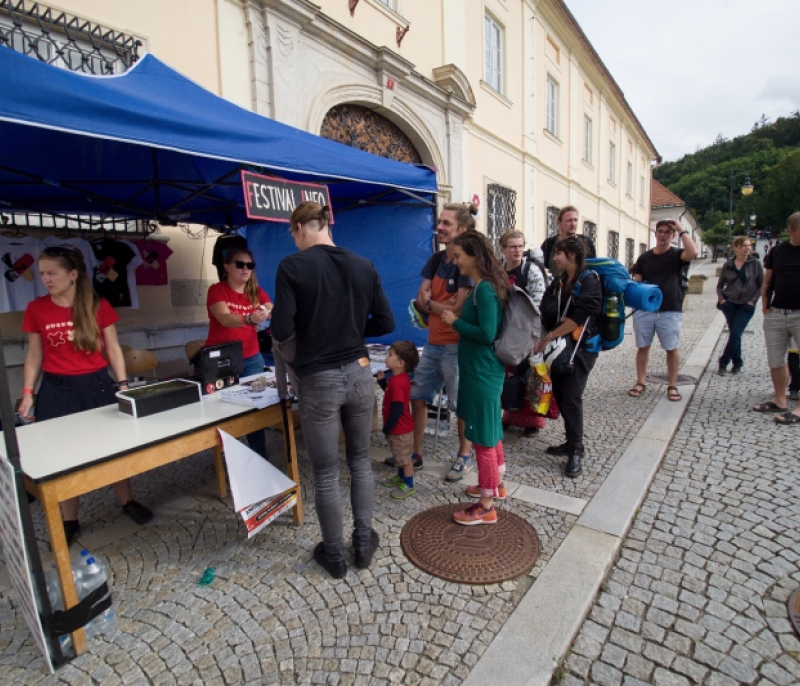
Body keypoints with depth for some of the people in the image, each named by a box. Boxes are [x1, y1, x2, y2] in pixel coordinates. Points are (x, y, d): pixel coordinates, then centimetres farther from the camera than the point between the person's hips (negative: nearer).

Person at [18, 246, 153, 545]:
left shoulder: (98, 306, -4)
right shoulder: (36, 309, 0)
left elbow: (113, 349, 1)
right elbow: (34, 355, 6)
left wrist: (123, 384, -4)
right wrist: (27, 393, -1)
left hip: (97, 384, -1)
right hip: (57, 389, 1)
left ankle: (128, 502, 29)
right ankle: (69, 522, 24)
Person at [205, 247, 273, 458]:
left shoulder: (257, 292, 4)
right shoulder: (217, 290, -10)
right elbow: (225, 319, -28)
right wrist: (250, 319, -47)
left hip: (251, 359, 3)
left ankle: (261, 459, 15)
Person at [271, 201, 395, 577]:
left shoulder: (292, 266, -10)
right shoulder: (364, 266, 2)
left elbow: (281, 331, -15)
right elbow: (385, 323, 3)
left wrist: (307, 330, 7)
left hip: (319, 381, -4)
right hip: (360, 374, 4)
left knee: (326, 473, 12)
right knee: (361, 462, 20)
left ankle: (334, 555, 30)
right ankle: (364, 543, 33)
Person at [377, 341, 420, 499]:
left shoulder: (397, 383, -30)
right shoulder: (398, 378, 2)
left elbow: (397, 410, -29)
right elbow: (390, 392, 18)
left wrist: (387, 428, -19)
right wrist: (382, 380, 3)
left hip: (400, 429, -10)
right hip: (399, 427, 10)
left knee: (405, 458, 7)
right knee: (400, 456, 25)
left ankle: (409, 485, 21)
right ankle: (401, 477, 42)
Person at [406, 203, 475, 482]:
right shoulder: (436, 259, 9)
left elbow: (458, 310, -17)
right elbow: (421, 298, 5)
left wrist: (432, 303, -3)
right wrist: (443, 306, -14)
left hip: (456, 346, -8)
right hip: (432, 342, 8)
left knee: (460, 403, 6)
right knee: (417, 397, 13)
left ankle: (464, 456, 25)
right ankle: (415, 453, 27)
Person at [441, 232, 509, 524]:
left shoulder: (484, 289, -19)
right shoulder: (485, 286, 9)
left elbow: (487, 334, -24)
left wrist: (455, 321, -14)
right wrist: (459, 319, 6)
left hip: (481, 373, -10)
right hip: (483, 370, 10)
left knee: (482, 437, 1)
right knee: (490, 431, 22)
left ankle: (486, 507, 15)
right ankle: (495, 484, 40)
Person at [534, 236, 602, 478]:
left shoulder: (589, 280, -10)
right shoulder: (559, 282, 12)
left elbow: (580, 316, -21)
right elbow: (546, 312, 2)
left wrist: (549, 337, -20)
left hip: (581, 347, -7)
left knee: (571, 397, -8)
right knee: (560, 394, 9)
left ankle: (576, 451, 5)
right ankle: (572, 442, 24)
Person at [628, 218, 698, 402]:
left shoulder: (677, 254, 2)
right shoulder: (645, 257, 9)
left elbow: (693, 252, -20)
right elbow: (635, 281, 7)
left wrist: (682, 230, -12)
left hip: (670, 311, -2)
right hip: (644, 310, 2)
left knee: (671, 349, 4)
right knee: (643, 347, 8)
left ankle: (672, 386, 15)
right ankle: (640, 382, 18)